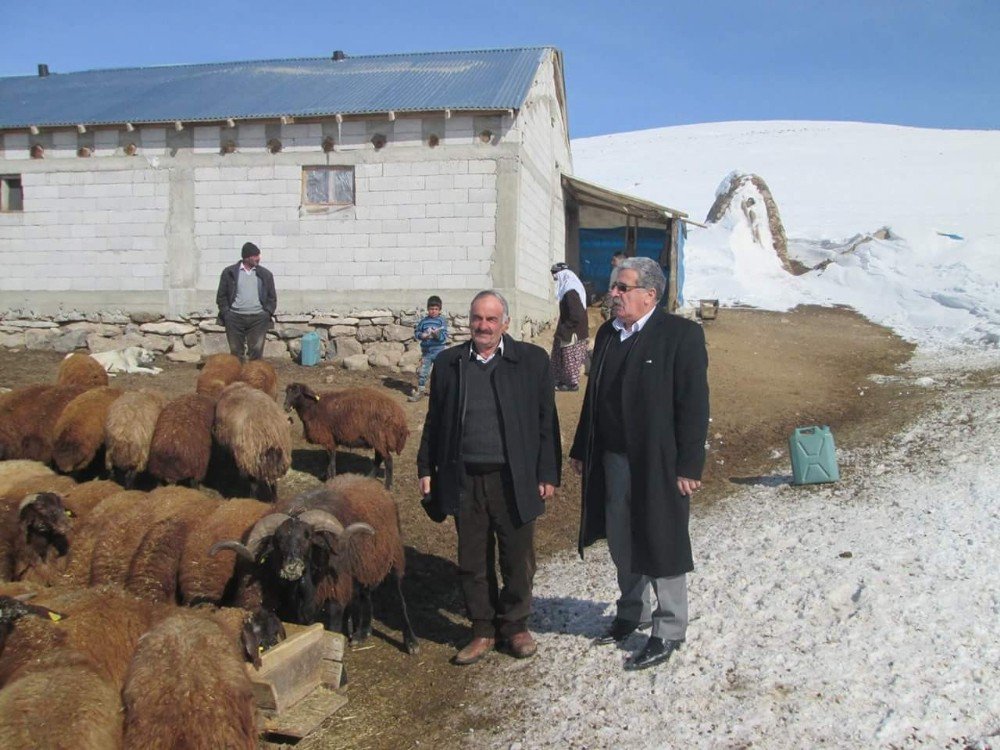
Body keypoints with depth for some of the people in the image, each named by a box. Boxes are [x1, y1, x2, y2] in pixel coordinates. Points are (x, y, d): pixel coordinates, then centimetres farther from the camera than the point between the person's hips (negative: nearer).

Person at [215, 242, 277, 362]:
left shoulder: (265, 274, 9)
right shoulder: (229, 272, 5)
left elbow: (272, 297, 12)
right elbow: (221, 295, 8)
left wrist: (268, 312, -1)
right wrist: (226, 312, -3)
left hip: (258, 317, 1)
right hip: (235, 317, 0)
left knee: (256, 351, -3)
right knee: (236, 352, 3)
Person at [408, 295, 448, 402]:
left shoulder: (442, 321, -5)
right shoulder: (424, 320, 3)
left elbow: (444, 336, -11)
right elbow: (416, 332, 7)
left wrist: (437, 334, -29)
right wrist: (422, 335, -13)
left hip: (439, 351, -2)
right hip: (426, 350, 2)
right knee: (422, 372, 4)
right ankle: (419, 391, 12)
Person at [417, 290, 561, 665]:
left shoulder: (532, 360, -1)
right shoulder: (447, 362, 6)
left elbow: (547, 421, -1)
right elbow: (434, 421, 11)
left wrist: (548, 475, -5)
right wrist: (426, 469, 7)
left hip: (514, 480, -2)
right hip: (464, 480, 2)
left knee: (518, 561, 10)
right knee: (472, 563, 11)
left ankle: (514, 627, 30)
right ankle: (483, 631, 28)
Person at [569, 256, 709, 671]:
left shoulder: (681, 334, -12)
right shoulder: (607, 334, 9)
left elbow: (693, 405, -15)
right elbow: (594, 396, 14)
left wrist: (688, 466, -17)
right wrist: (581, 450, 13)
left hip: (657, 462, -7)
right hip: (612, 459, 7)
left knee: (661, 547, 5)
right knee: (621, 543, 18)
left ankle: (669, 632, 21)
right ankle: (632, 612, 39)